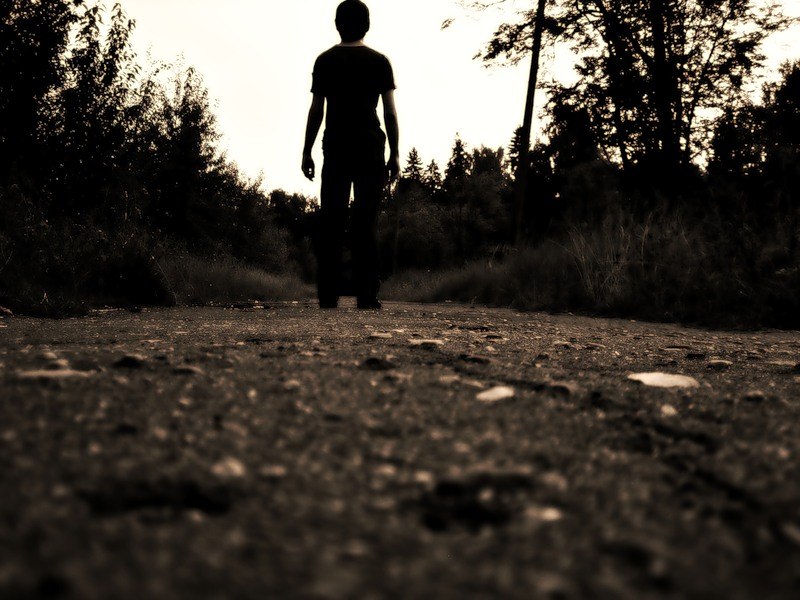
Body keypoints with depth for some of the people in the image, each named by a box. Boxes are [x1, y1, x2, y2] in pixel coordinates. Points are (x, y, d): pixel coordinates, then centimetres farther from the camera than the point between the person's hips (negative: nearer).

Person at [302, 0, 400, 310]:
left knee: (331, 221, 1)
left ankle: (328, 295, -3)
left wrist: (306, 152, 8)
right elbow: (390, 113, 1)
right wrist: (395, 153, 5)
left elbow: (316, 111, 4)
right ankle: (366, 295, -5)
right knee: (366, 221, -1)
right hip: (371, 148, -1)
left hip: (335, 148, 1)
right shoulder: (379, 62, 6)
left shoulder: (325, 61, 8)